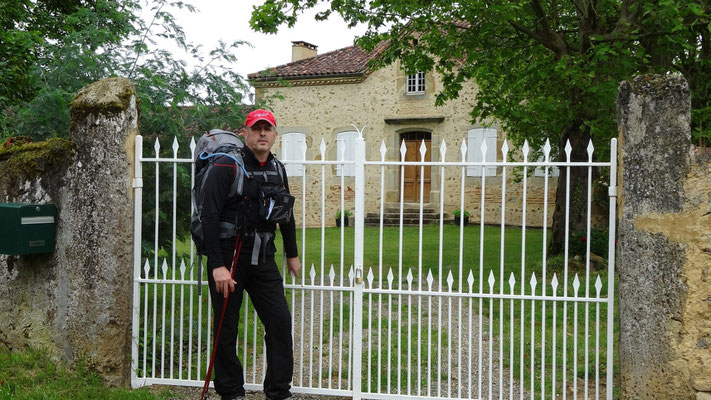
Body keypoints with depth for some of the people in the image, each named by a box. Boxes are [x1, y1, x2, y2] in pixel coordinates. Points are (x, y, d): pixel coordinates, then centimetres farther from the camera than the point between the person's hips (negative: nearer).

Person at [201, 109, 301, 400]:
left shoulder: (277, 169, 10)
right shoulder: (227, 166, -11)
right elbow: (210, 216, -16)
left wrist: (292, 254, 27)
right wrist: (217, 265, -22)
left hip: (263, 260, 5)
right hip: (228, 257, -5)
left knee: (280, 322, 0)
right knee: (227, 329, 5)